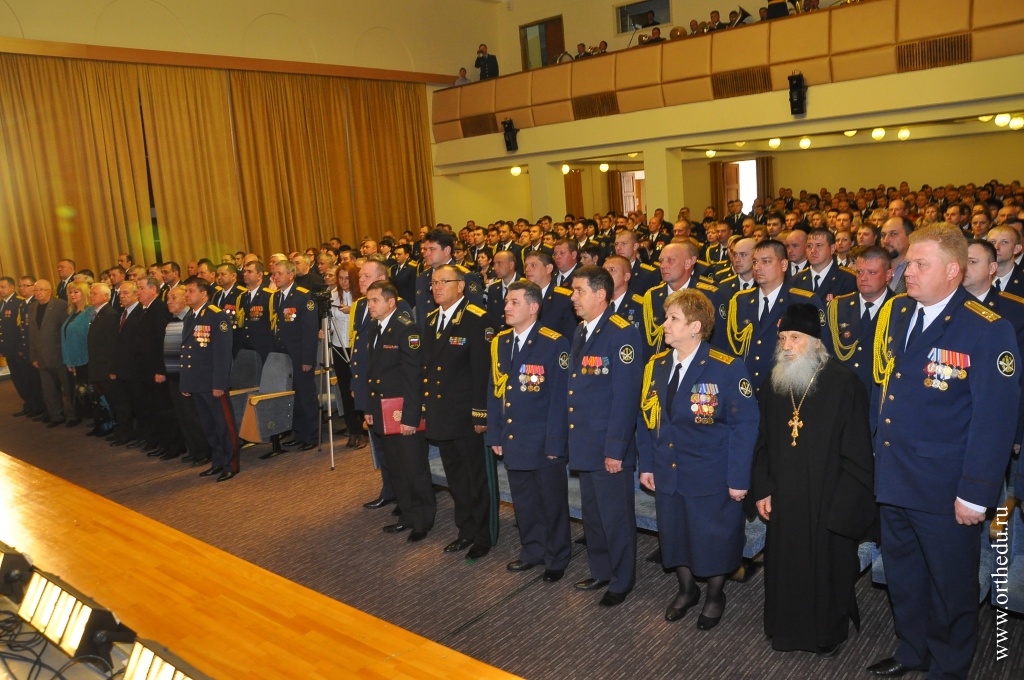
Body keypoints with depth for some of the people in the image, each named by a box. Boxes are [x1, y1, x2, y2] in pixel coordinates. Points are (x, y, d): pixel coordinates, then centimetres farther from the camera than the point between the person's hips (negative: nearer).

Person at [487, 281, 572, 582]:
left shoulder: (555, 344, -14)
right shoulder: (499, 343, 5)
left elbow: (560, 398, -14)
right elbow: (494, 391, 9)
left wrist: (554, 443, -15)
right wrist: (495, 435, 7)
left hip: (543, 443, -5)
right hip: (512, 441, 6)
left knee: (552, 503, 10)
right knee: (523, 502, 19)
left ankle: (556, 558, 28)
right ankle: (532, 551, 37)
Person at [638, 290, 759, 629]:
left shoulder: (727, 369, -16)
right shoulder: (655, 366, 1)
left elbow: (744, 426, -15)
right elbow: (646, 418, 7)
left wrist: (738, 478, -16)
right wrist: (647, 464, 4)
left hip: (712, 477, -5)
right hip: (667, 474, 5)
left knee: (714, 538, 12)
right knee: (674, 534, 18)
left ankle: (715, 595, 38)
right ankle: (686, 589, 43)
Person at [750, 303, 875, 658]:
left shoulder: (845, 384, -12)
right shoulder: (773, 385, 4)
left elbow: (857, 454, -11)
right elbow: (764, 444, 10)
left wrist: (844, 506, -13)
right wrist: (762, 490, 5)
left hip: (828, 502, -4)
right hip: (784, 499, 4)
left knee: (828, 568, 11)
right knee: (786, 566, 13)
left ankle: (829, 633, 33)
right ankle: (788, 627, 34)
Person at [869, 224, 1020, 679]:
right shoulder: (896, 312, 2)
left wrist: (976, 494, -16)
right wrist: (877, 448, 10)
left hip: (945, 489, -6)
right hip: (892, 477, 6)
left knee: (951, 585, 15)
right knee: (902, 574, 22)